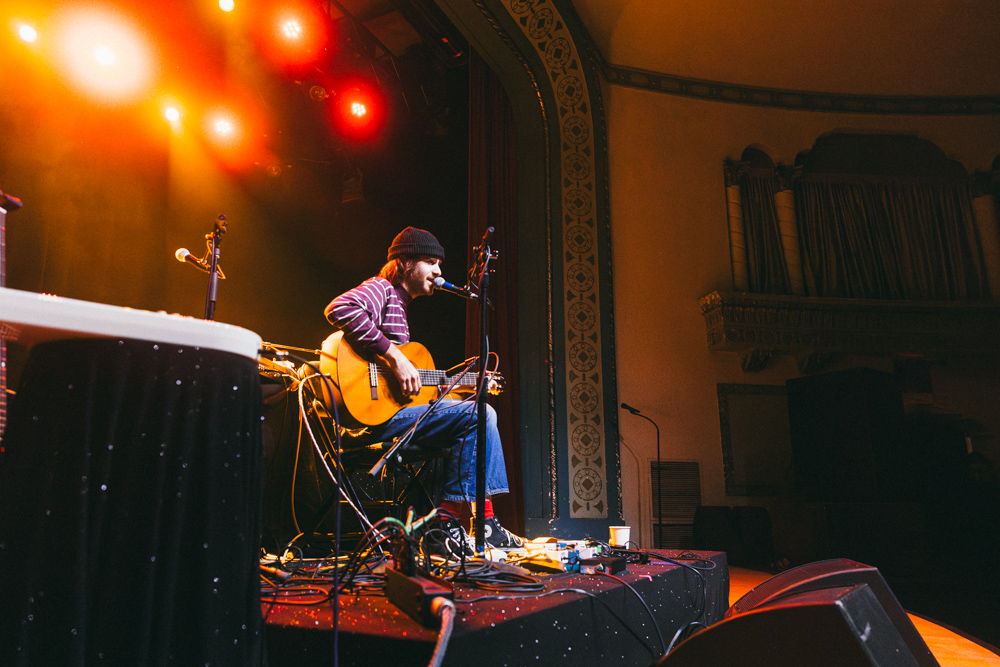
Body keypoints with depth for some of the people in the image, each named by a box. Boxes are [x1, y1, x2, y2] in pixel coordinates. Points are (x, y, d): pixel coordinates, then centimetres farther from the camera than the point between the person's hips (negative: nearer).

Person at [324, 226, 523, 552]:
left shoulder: (399, 305, 25)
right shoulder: (380, 289, -4)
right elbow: (340, 309, -28)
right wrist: (394, 355, -26)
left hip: (392, 404, 11)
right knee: (479, 415, -18)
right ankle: (448, 518, -10)